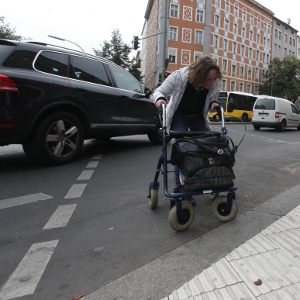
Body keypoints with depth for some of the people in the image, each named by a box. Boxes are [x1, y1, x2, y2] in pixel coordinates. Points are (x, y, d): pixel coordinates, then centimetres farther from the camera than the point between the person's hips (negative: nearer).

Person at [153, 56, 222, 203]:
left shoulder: (214, 84, -19)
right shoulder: (179, 76, -29)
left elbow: (212, 101, 1)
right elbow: (159, 91, -20)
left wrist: (214, 104, -24)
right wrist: (159, 99, -44)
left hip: (198, 118, 4)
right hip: (179, 116, -4)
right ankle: (180, 188, -12)